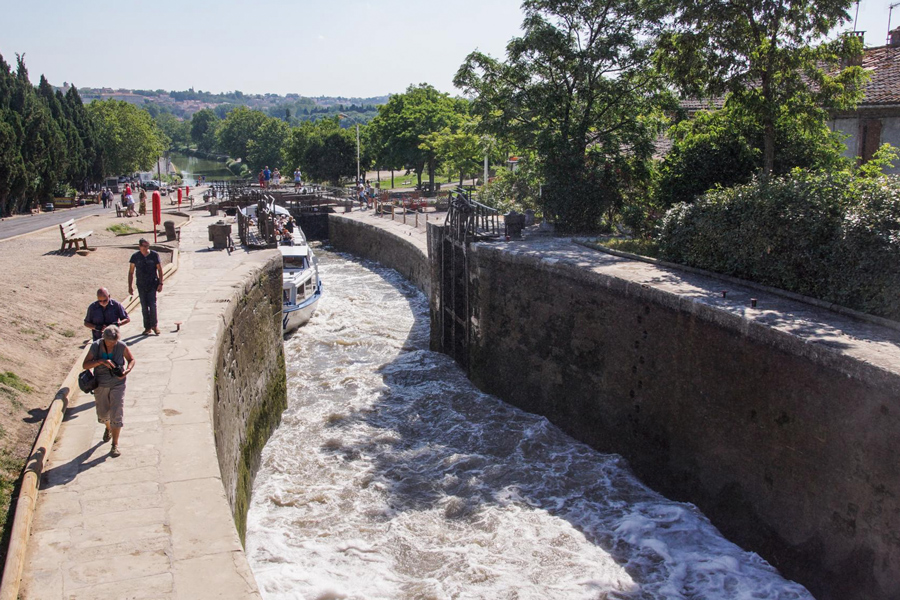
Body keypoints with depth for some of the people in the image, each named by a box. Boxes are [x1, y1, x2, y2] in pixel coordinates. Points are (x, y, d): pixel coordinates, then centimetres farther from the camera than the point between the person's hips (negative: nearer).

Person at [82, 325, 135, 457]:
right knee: (103, 413, 17)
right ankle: (108, 428, 51)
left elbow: (132, 360, 0)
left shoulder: (121, 346, -14)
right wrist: (101, 361, -32)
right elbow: (85, 365, -17)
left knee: (117, 414, -7)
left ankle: (115, 445, 3)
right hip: (101, 385, 2)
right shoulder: (96, 346, -13)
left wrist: (126, 371, -19)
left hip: (117, 384, -2)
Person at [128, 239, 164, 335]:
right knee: (144, 307, 5)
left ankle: (154, 325, 7)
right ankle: (147, 327, 14)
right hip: (141, 285, 2)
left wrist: (160, 284, -3)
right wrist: (130, 286, 4)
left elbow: (159, 269, 3)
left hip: (153, 284, -2)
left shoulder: (154, 255, -2)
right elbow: (131, 272, 7)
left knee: (152, 305, -9)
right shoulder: (135, 256, 1)